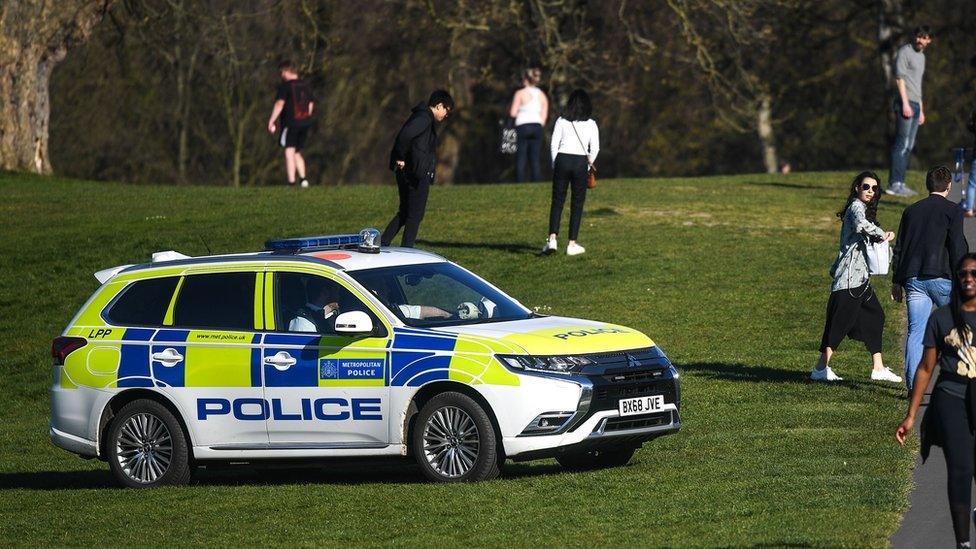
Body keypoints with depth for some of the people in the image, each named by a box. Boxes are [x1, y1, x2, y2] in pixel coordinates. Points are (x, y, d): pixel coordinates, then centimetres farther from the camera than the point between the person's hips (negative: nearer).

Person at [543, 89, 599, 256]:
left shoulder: (561, 121, 4)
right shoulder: (591, 124, 4)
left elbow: (554, 145, 2)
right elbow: (595, 148, 2)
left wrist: (554, 165, 10)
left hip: (562, 160, 0)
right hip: (581, 162, 0)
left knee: (557, 201, 5)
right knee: (577, 204, 7)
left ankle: (552, 239, -12)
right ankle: (572, 244, 5)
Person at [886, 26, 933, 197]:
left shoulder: (921, 56, 23)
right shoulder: (905, 52, -4)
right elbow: (899, 78, -12)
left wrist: (921, 110, 24)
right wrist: (905, 103, -19)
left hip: (915, 104, 9)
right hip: (905, 103, -9)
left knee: (908, 146, 7)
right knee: (902, 144, -13)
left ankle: (899, 183, 8)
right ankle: (894, 184, -16)